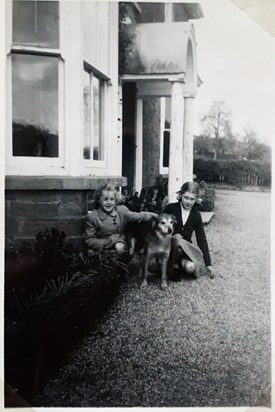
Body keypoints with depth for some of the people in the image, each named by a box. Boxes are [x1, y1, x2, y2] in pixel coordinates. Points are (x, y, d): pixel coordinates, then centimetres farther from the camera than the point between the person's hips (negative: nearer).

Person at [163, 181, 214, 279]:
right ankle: (173, 267, -13)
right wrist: (172, 237, -21)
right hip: (169, 248, -2)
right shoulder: (170, 208, -7)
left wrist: (208, 264, 2)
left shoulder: (196, 215, 2)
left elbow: (202, 240, 4)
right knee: (179, 241, -35)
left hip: (186, 248, 2)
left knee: (190, 267, -29)